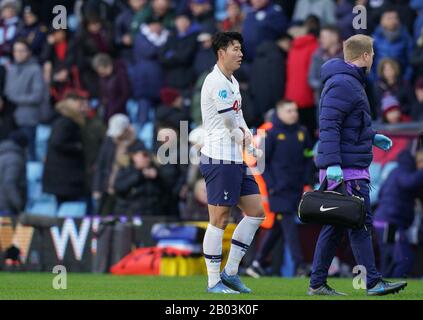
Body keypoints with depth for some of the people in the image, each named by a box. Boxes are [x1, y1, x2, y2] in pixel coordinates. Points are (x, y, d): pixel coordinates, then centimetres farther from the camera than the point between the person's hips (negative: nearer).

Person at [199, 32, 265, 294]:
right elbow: (228, 120, -17)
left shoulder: (232, 82, 17)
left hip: (236, 160, 10)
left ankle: (230, 271, 13)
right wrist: (240, 137, 3)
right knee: (220, 220, -6)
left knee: (256, 212, 9)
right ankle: (214, 282, -1)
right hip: (220, 160, -10)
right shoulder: (216, 81, -13)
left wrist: (245, 132, 4)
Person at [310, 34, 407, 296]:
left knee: (336, 225, 10)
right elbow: (329, 125, -21)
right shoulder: (342, 84, -14)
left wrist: (372, 138, 27)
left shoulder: (350, 82, 20)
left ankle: (318, 283, 11)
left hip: (352, 166, 10)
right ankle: (373, 282, -8)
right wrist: (333, 164, -26)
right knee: (361, 224, -8)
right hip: (346, 168, -10)